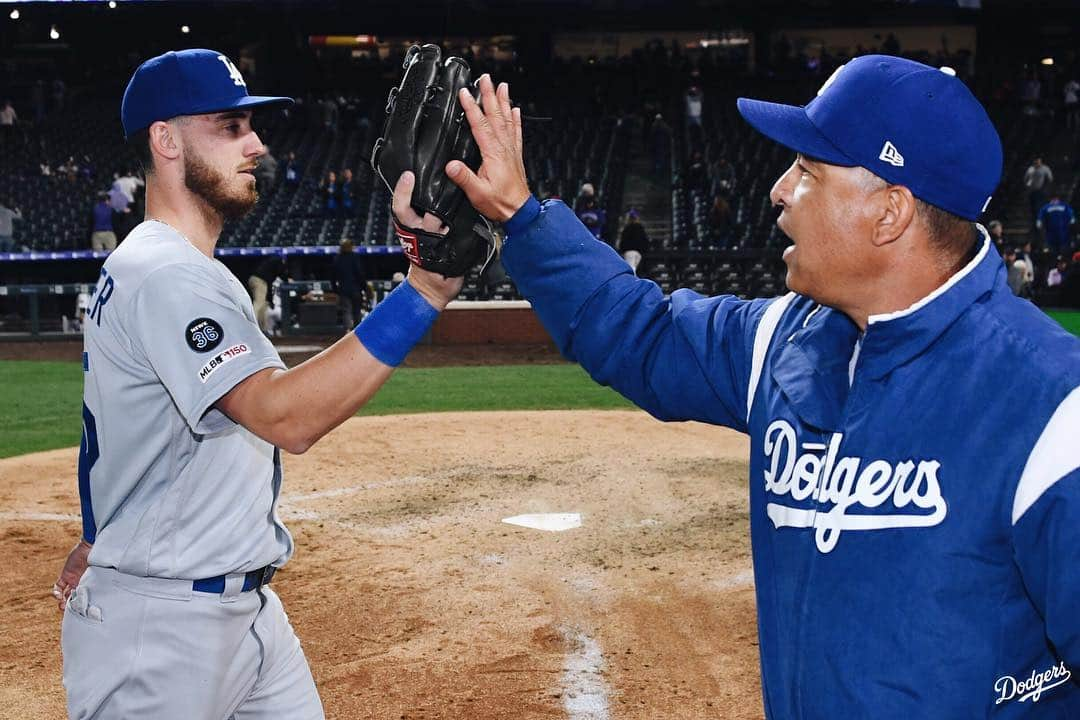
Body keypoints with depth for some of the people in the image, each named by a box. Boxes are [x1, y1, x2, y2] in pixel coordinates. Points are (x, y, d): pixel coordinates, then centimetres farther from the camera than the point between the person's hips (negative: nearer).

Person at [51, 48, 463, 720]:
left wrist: (101, 537, 28)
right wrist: (425, 289, -41)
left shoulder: (141, 266, 13)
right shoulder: (167, 275, -21)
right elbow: (285, 416, -35)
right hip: (164, 622, -10)